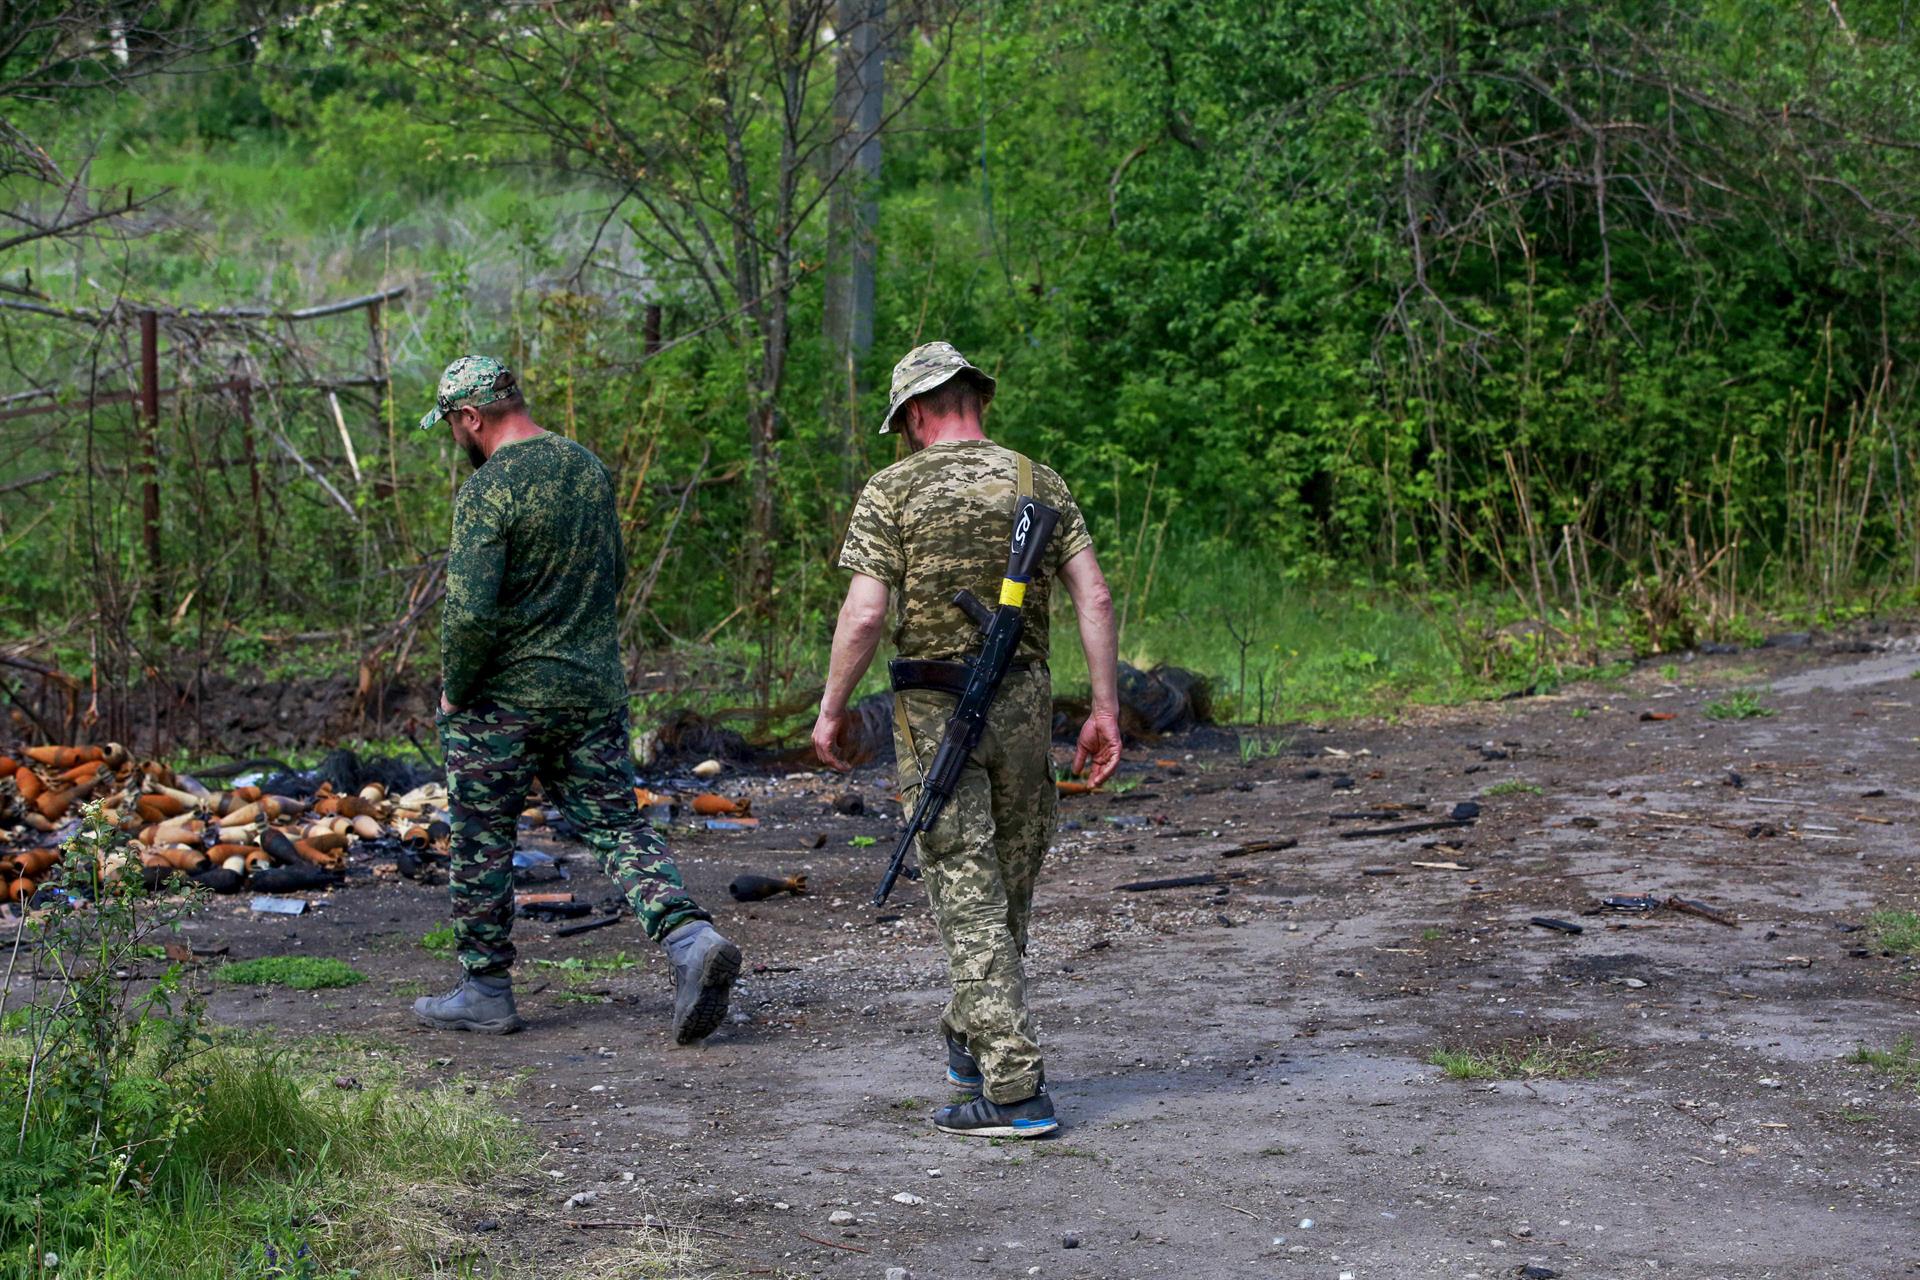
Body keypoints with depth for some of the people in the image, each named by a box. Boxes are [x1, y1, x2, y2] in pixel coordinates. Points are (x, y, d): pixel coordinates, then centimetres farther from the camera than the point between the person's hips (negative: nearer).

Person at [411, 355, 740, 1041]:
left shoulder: (488, 491, -17)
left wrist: (454, 692, -8)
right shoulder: (590, 468, 7)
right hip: (597, 689, 6)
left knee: (481, 844, 8)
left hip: (504, 699, -6)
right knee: (617, 826, 7)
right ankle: (691, 938, -13)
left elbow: (470, 612, -23)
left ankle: (485, 991, 16)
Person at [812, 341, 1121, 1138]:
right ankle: (972, 1043, 36)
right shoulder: (1039, 484, 5)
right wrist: (1105, 710, 2)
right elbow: (1094, 599, -2)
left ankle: (1015, 1089, -8)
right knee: (1009, 886, 18)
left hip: (934, 712, -4)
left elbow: (864, 615, -13)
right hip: (1023, 704, 4)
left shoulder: (893, 492, -5)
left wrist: (831, 709, -1)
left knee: (969, 898, -3)